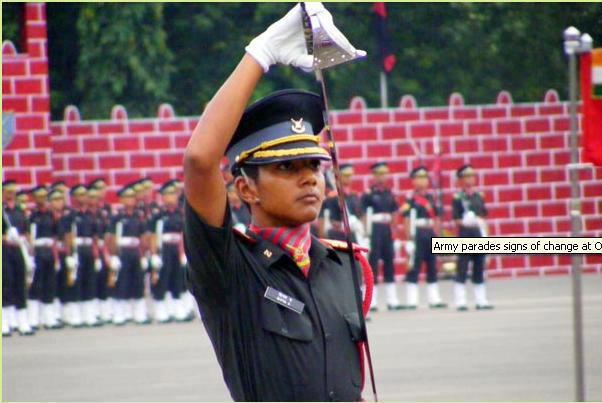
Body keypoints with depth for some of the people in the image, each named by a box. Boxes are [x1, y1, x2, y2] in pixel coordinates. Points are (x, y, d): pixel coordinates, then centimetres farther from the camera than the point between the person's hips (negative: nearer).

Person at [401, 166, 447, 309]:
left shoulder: (431, 198, 14)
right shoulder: (411, 199, -6)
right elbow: (407, 220, -9)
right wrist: (410, 239, -14)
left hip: (430, 235, 7)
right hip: (417, 234, -7)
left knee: (432, 267, 9)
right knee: (414, 267, -5)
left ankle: (434, 299, 15)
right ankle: (411, 301, -3)